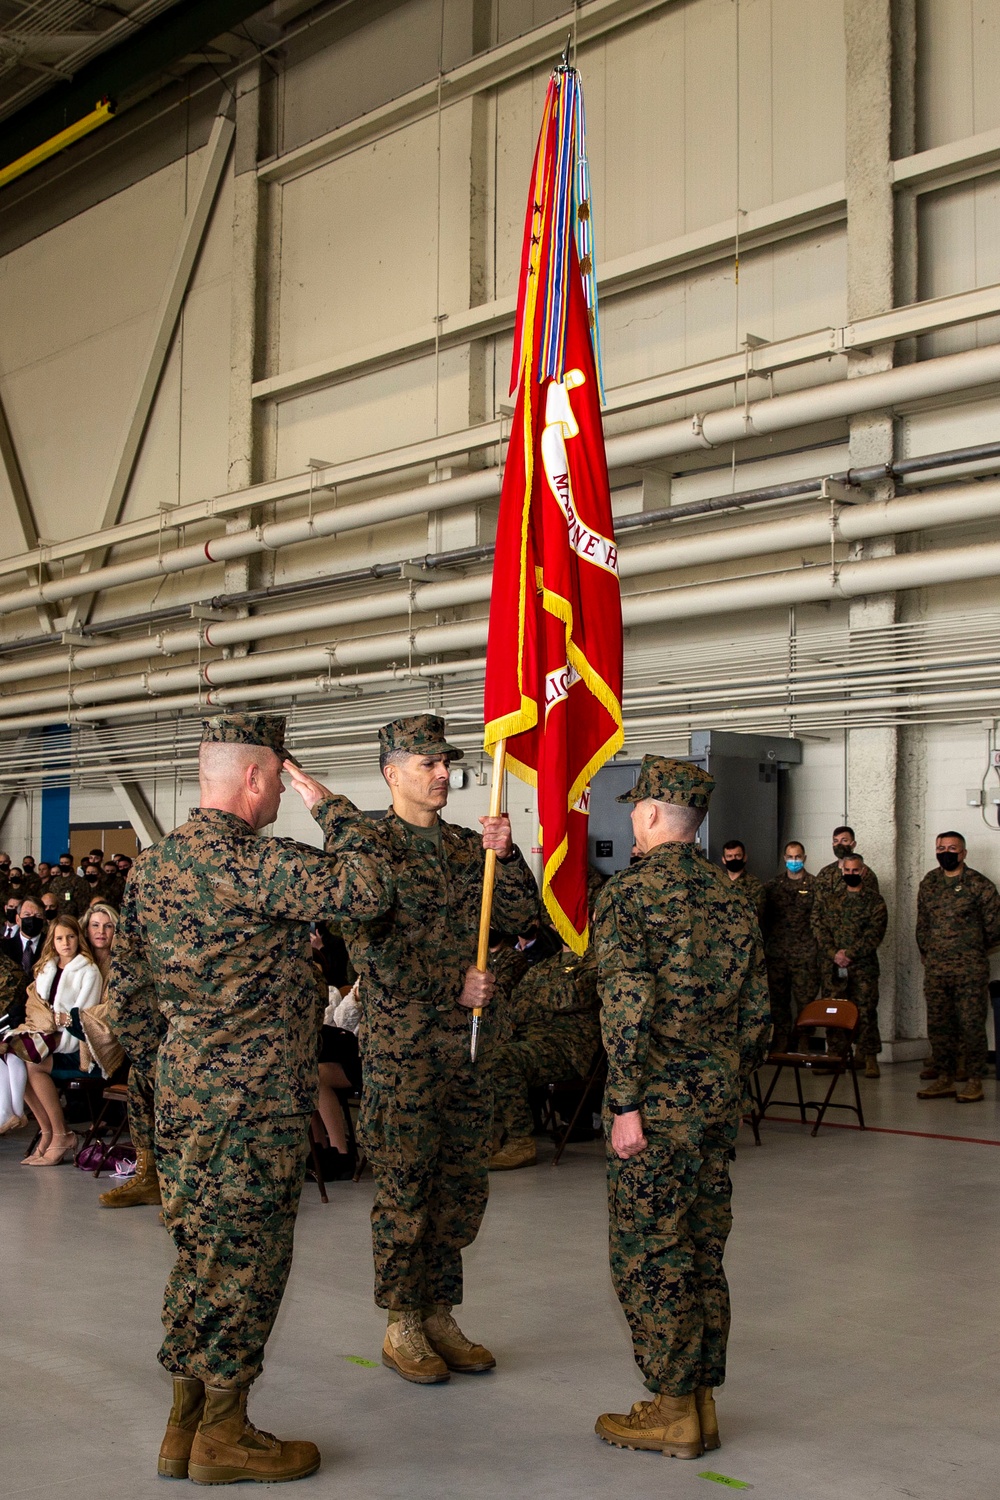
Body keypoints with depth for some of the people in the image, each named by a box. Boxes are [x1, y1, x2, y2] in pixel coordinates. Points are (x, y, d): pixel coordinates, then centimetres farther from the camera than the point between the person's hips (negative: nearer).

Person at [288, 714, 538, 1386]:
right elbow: (368, 946, -13)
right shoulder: (366, 840, -6)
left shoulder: (467, 845, 12)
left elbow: (525, 918, 7)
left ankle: (440, 1314, 24)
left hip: (469, 1041, 6)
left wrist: (505, 854, -8)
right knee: (406, 1185, 1)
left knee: (464, 1184, 11)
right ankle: (403, 1326, 15)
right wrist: (453, 987, -14)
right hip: (401, 1046, -6)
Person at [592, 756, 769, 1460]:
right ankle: (703, 1402, 22)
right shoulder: (732, 896, 10)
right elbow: (757, 1007, 13)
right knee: (704, 1250, 14)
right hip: (719, 1099, 7)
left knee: (649, 1255, 3)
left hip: (658, 1103, -7)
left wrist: (626, 1104, -17)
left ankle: (672, 1410, 10)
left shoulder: (628, 892, -12)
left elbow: (627, 1006, -20)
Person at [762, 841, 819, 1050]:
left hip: (805, 954, -3)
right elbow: (764, 918, 14)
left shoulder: (814, 885, 3)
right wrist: (764, 946, 8)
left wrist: (819, 945, -6)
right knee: (778, 999, 6)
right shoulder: (772, 886, 12)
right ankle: (780, 1040, 13)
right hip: (776, 953, 3)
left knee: (805, 998, -4)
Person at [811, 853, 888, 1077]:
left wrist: (850, 954, -13)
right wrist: (834, 954, -11)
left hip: (863, 966, -2)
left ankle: (870, 1059, 2)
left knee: (865, 1012, -5)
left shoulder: (874, 900, 5)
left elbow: (875, 932, -5)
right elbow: (819, 927, 3)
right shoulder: (827, 898, 12)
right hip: (832, 965, 3)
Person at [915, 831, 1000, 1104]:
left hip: (970, 969, -5)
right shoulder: (928, 884, 11)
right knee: (938, 1025, 6)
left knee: (971, 1024, -5)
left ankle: (974, 1081, 3)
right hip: (935, 969, 5)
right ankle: (945, 1079, 15)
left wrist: (971, 950, 9)